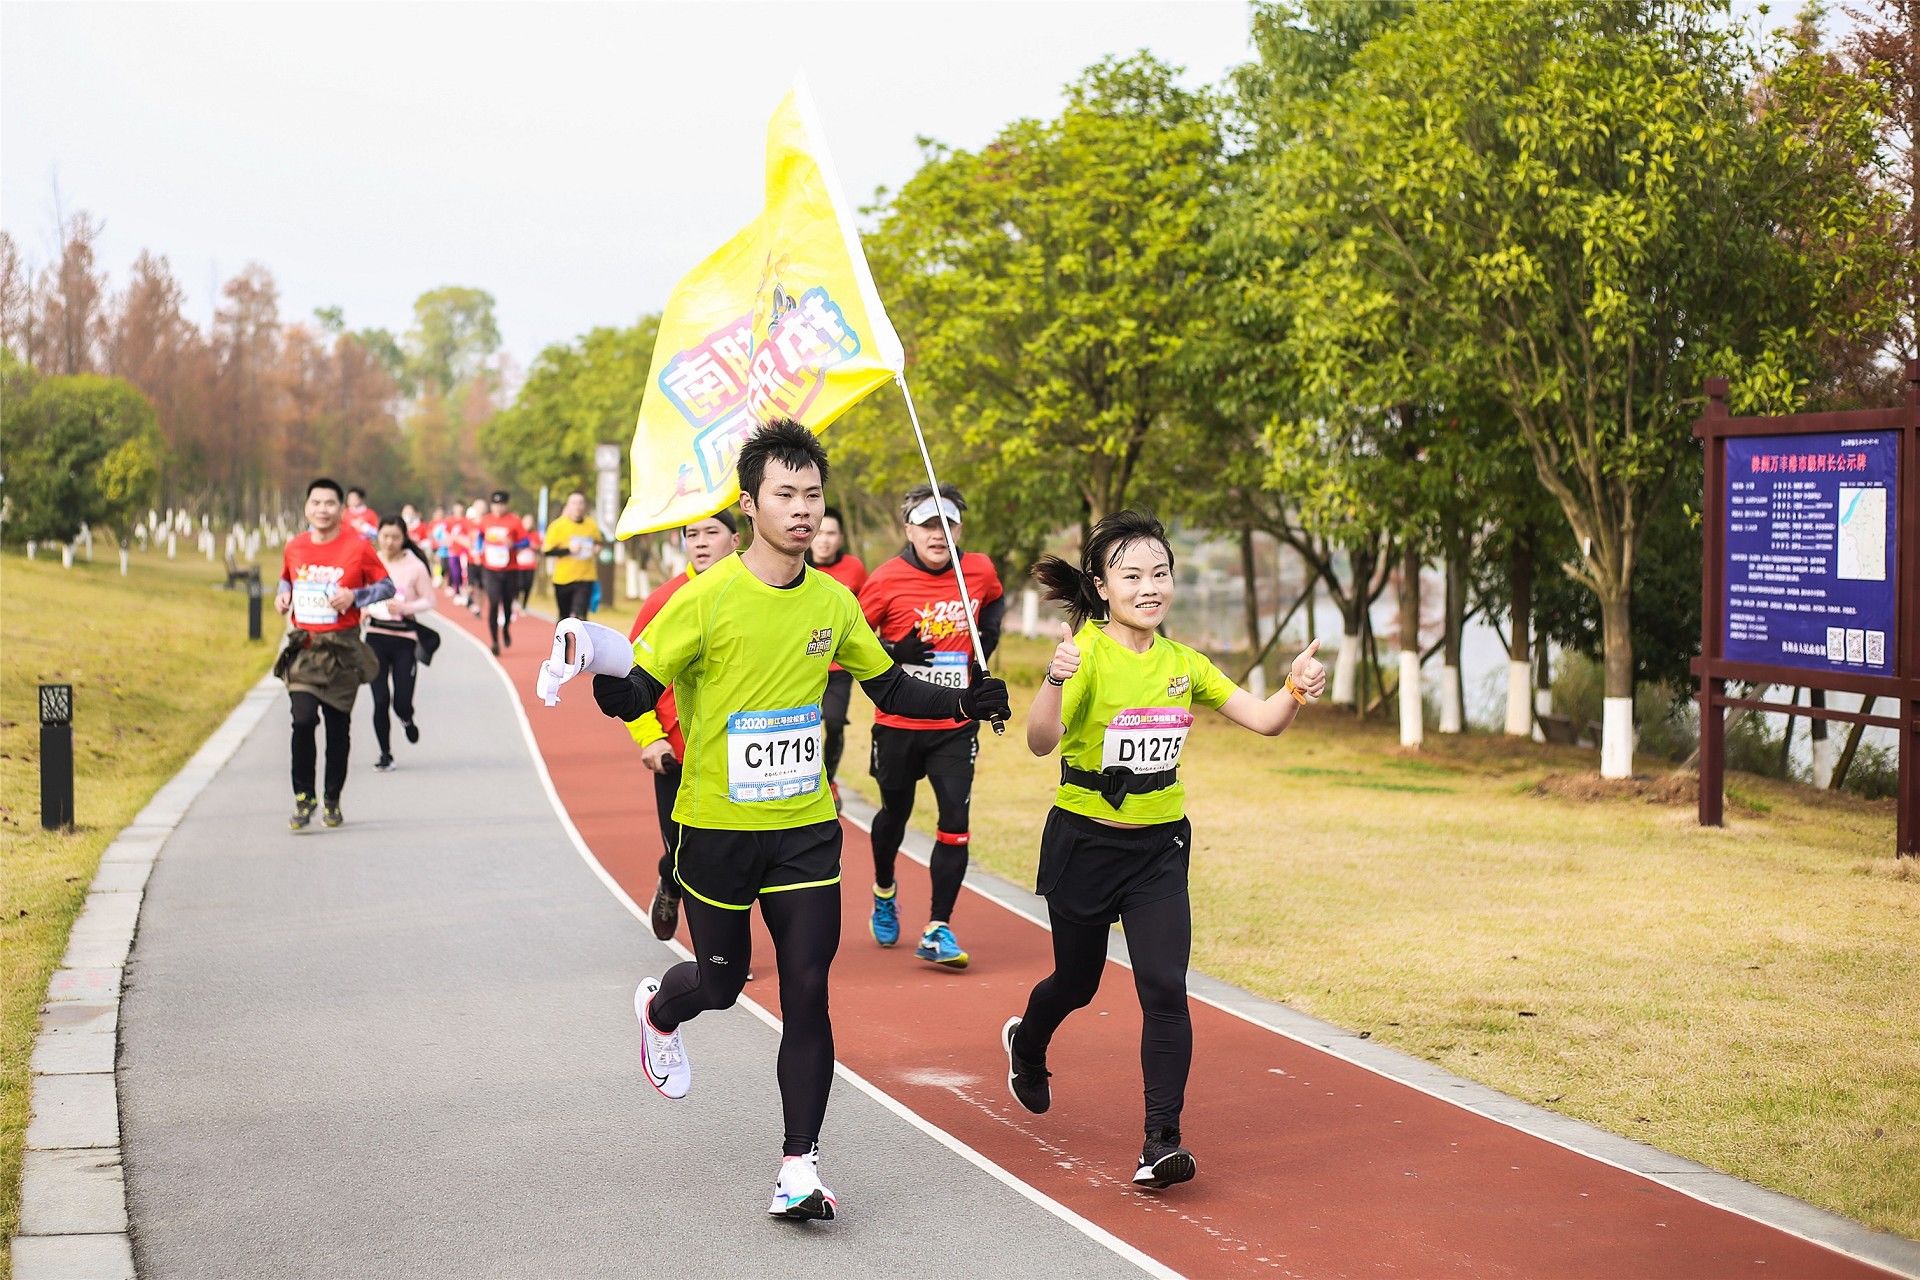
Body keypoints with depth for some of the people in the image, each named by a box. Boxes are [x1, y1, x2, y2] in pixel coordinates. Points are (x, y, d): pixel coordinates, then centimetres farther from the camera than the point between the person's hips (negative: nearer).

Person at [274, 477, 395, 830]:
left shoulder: (358, 547, -4)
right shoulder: (294, 547, 6)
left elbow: (387, 586, 1)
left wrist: (355, 596, -15)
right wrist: (282, 595, 2)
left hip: (342, 648, -1)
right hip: (303, 646, 1)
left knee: (338, 727, 7)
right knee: (303, 719, -15)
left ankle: (333, 800, 22)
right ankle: (303, 798, -3)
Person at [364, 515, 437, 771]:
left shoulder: (415, 566, -4)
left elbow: (429, 601, 1)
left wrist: (404, 607, -15)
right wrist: (363, 609, -5)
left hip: (404, 637, -1)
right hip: (376, 636, 1)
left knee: (401, 702, -4)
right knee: (380, 699, -4)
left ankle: (407, 719, 35)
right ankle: (385, 754, 11)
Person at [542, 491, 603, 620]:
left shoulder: (592, 525, 2)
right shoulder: (558, 525, -8)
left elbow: (599, 542, 22)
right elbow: (546, 551, -10)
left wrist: (597, 548, -1)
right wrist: (568, 549, -20)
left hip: (585, 577, 0)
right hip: (563, 579, 0)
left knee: (579, 616, -17)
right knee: (565, 618, 14)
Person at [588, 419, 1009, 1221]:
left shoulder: (834, 603, 0)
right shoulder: (706, 599, -14)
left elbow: (889, 687, 14)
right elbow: (634, 697, -13)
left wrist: (966, 703, -1)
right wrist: (603, 677, -35)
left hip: (805, 830, 3)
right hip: (717, 829, -3)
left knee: (807, 990, -4)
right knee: (721, 982, 13)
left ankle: (799, 1167, 5)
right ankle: (658, 1012, 51)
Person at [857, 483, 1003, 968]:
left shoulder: (980, 571, -2)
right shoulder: (887, 579, -11)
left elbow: (994, 602, 22)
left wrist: (987, 640, 7)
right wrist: (892, 653, -19)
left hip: (955, 726, 1)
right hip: (897, 723, -1)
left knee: (956, 822, -10)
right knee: (895, 812, 17)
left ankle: (938, 930, -3)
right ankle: (884, 892, 46)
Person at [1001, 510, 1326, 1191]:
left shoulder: (1183, 663, 1)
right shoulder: (1087, 652, -16)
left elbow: (1263, 720, 2)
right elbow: (1040, 742, -30)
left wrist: (1296, 691, -19)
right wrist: (1055, 682, -49)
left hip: (1160, 848, 3)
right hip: (1084, 841, -3)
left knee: (1164, 989, -12)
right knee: (1077, 981, 16)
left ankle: (1162, 1141, -6)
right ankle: (1025, 1044, 50)